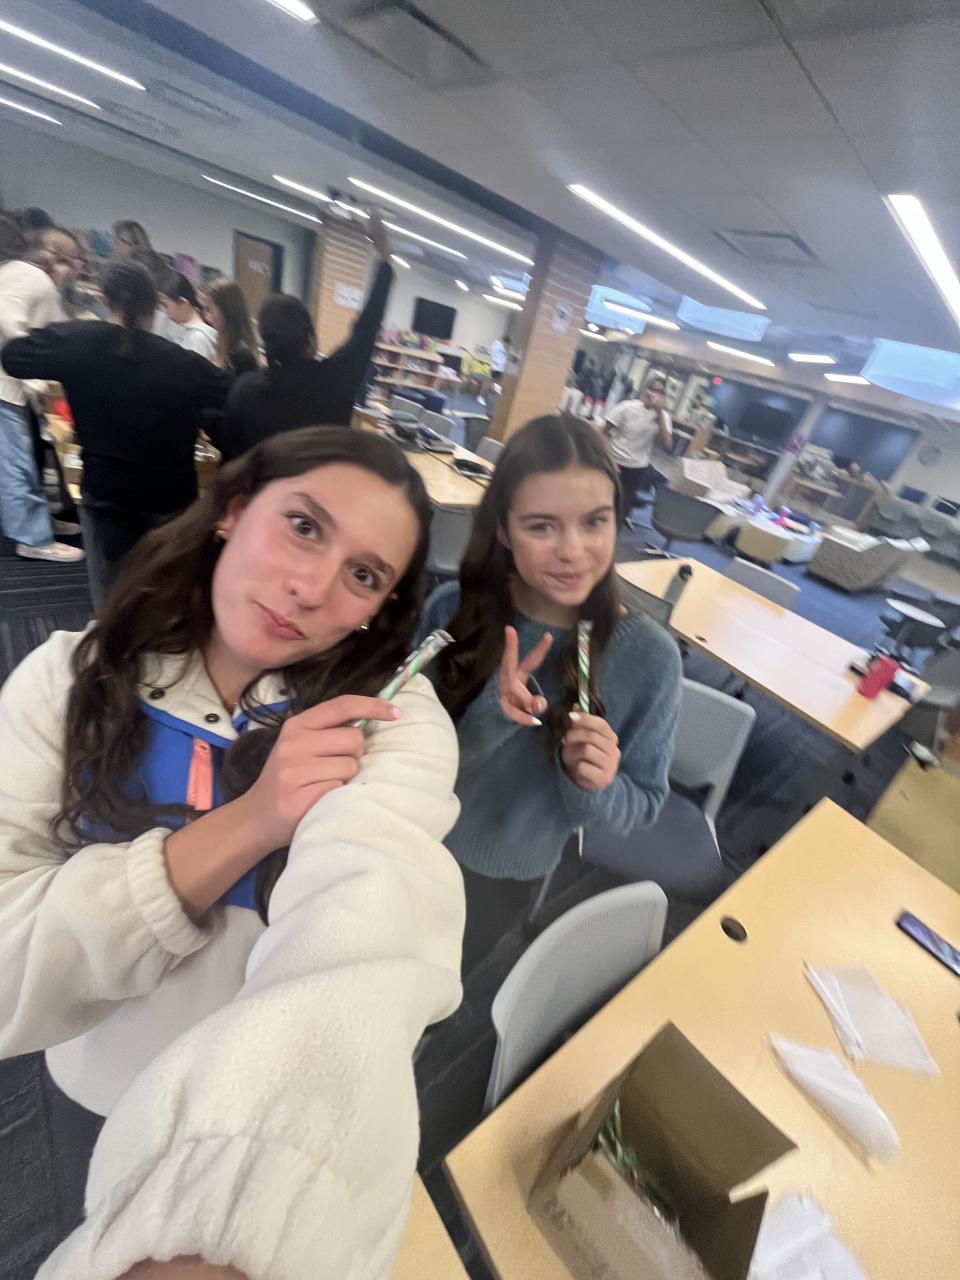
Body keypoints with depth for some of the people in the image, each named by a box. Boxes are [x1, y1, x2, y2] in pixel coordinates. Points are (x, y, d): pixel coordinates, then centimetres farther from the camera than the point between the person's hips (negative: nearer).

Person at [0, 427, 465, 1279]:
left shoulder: (394, 719, -24)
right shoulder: (69, 679, -16)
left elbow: (363, 947, -39)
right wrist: (245, 824, -34)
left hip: (290, 1114, -1)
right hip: (92, 1092, 2)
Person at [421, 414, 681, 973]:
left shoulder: (649, 656, -22)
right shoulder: (453, 610, -21)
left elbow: (645, 805, -11)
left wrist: (593, 785, -32)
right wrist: (488, 718, -35)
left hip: (507, 880, 0)